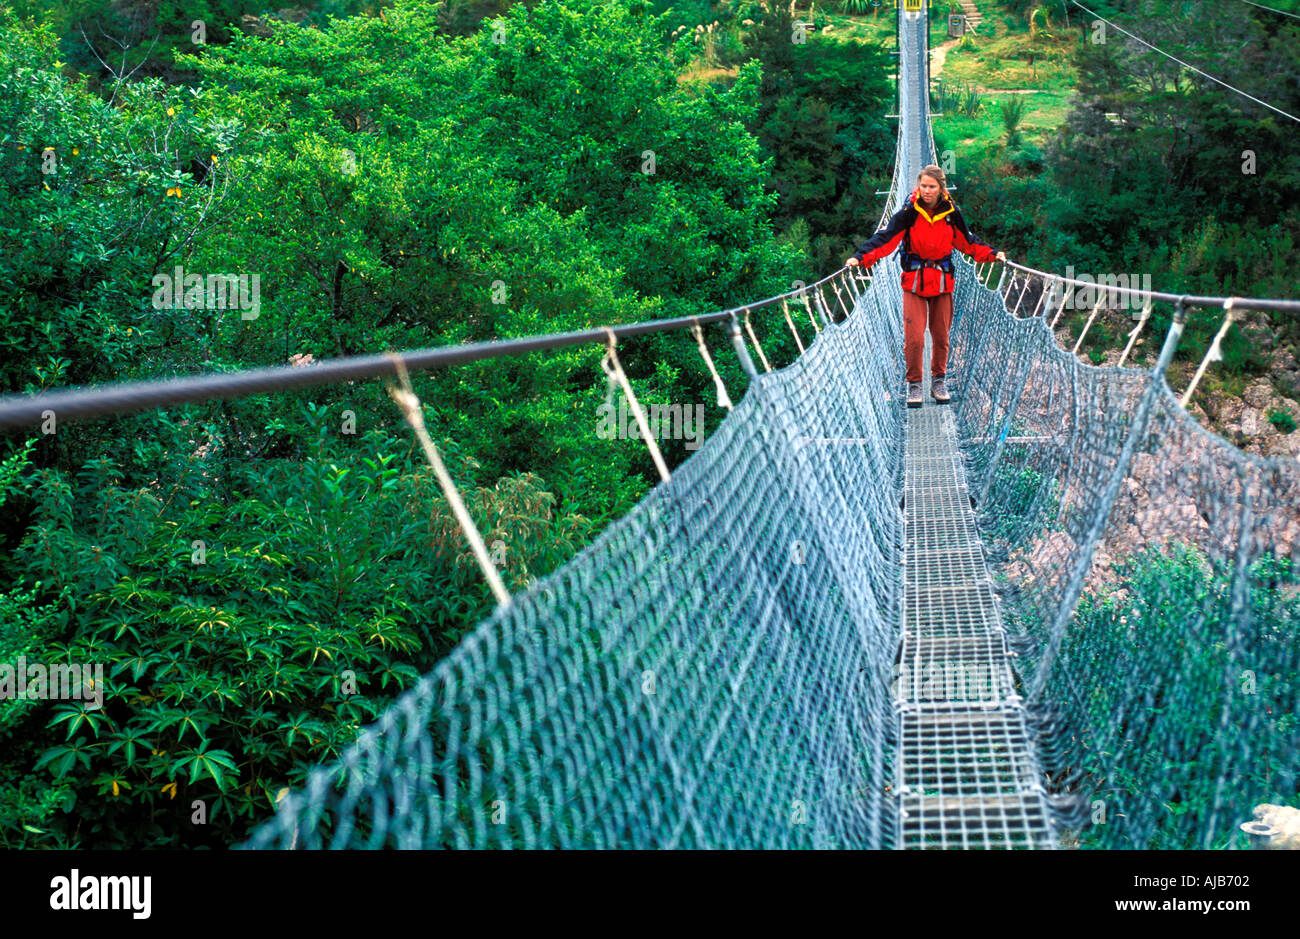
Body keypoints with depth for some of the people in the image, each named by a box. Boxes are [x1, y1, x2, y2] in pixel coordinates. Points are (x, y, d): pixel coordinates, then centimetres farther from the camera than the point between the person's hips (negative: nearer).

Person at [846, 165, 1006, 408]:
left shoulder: (952, 213, 1)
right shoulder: (909, 213, -8)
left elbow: (967, 242, 14)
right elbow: (885, 238, -14)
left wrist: (992, 254, 7)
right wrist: (861, 257, -26)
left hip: (942, 281, 2)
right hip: (914, 281, -2)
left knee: (941, 336, 8)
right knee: (914, 337, -8)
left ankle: (938, 381, 26)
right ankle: (914, 384, 7)